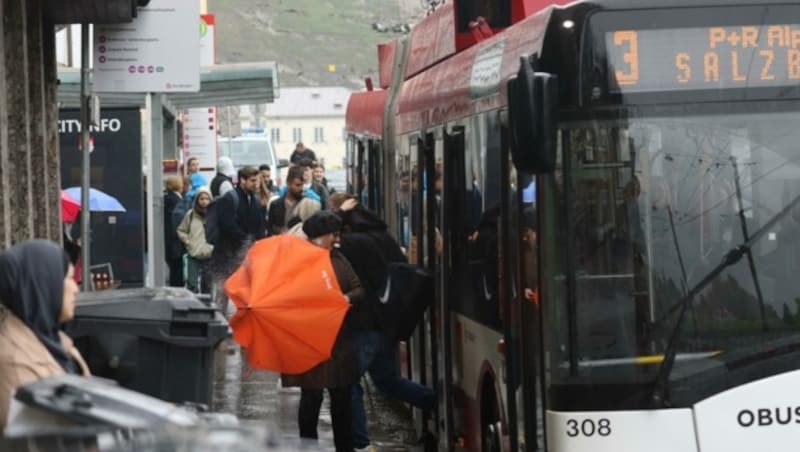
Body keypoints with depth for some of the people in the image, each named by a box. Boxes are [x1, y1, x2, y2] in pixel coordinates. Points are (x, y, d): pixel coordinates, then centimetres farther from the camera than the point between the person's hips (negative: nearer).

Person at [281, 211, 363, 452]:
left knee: (341, 396, 8)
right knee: (312, 396, -1)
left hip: (339, 339, 5)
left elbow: (359, 289, 7)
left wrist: (348, 298, -13)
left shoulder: (339, 260, 10)